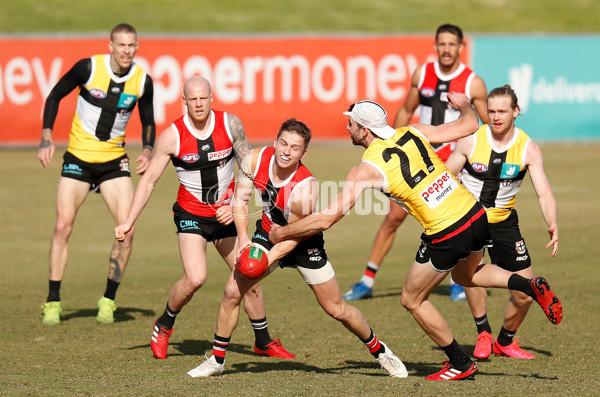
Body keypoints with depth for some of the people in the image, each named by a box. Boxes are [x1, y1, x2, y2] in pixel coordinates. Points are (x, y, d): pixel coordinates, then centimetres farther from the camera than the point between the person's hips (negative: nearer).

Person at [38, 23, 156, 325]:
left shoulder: (143, 81, -5)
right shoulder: (89, 67, -13)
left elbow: (148, 121, 9)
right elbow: (55, 96, 0)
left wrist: (147, 151, -9)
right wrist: (47, 138, -9)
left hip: (114, 161, 2)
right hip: (78, 157, -2)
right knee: (63, 226, -8)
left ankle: (108, 301, 4)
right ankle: (53, 303, 3)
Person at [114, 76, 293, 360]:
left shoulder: (231, 124, -9)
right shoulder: (172, 136, -13)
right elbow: (149, 179, -5)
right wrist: (128, 222, -7)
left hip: (226, 215, 3)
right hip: (191, 214, -3)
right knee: (195, 278, -21)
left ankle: (264, 342, 21)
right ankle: (163, 326, 6)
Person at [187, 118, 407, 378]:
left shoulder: (305, 188, -34)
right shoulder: (255, 160, -21)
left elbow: (294, 236, -24)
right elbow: (240, 198, -6)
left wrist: (266, 261, -31)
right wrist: (244, 238, -18)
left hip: (303, 243, -4)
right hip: (268, 234, 4)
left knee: (337, 310, 1)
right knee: (232, 291, -8)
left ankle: (379, 351, 25)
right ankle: (217, 360, 7)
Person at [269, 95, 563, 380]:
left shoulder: (367, 168, -10)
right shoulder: (414, 133, 4)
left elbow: (326, 218, -10)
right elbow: (469, 126, 12)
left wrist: (282, 233, 5)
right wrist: (465, 105, 35)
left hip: (447, 236, -7)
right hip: (477, 217, 7)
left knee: (412, 300, 16)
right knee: (466, 275, 36)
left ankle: (461, 365, 23)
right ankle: (532, 286, 14)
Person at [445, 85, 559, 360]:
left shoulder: (528, 149, -9)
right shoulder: (470, 141, -12)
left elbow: (543, 193, -13)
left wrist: (552, 225, -31)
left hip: (503, 222, 2)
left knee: (524, 293, -2)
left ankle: (504, 342, 25)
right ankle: (483, 334, -14)